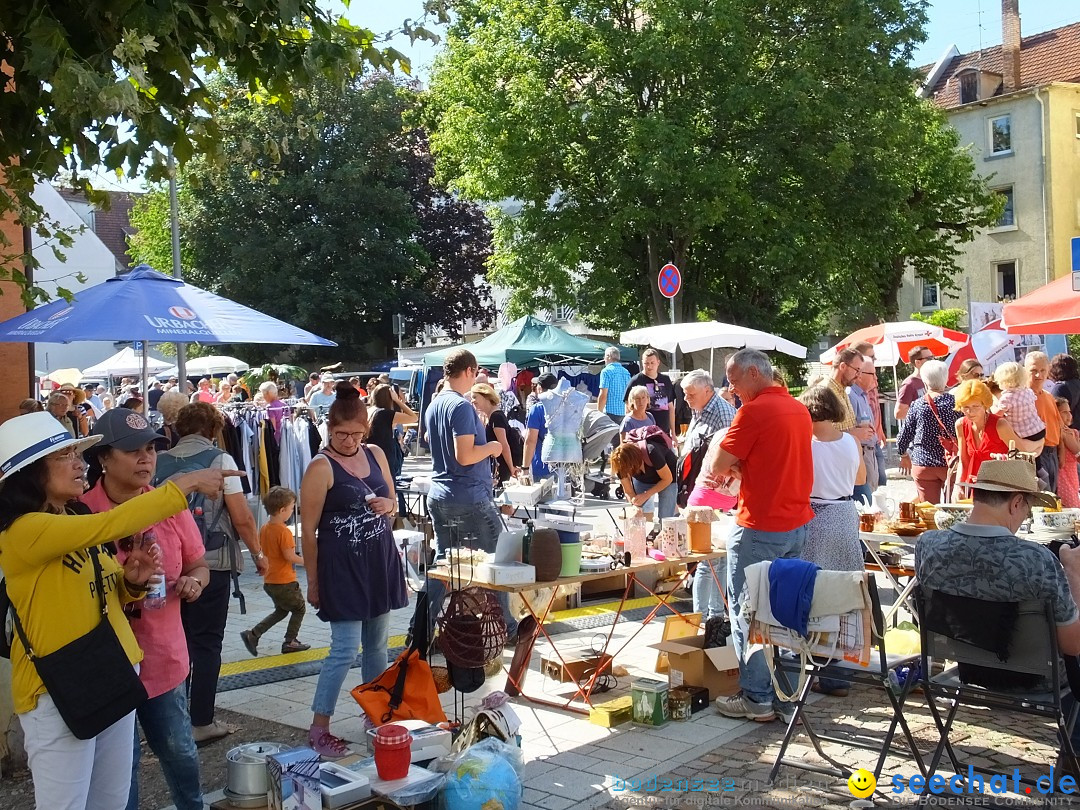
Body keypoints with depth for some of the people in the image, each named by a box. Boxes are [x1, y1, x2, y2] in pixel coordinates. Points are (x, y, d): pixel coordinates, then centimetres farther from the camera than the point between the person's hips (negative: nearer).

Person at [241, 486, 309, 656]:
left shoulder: (264, 529, 5)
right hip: (285, 581, -8)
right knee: (299, 608, 12)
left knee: (281, 611, 22)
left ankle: (253, 634, 12)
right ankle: (290, 642, 14)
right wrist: (304, 560, -7)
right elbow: (290, 556, -22)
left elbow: (262, 552, 13)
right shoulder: (284, 531, -20)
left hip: (269, 581, 8)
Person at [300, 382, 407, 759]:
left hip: (380, 562, 6)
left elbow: (394, 502, 20)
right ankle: (318, 728, 3)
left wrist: (388, 505, -5)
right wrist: (313, 581, -8)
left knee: (377, 645, 15)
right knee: (345, 649, -7)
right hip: (341, 567, -6)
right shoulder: (321, 467, -12)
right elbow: (308, 529, -10)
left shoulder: (376, 455, 7)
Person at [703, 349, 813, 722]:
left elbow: (719, 464, -12)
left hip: (760, 528, -8)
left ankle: (757, 699, 4)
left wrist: (720, 471, 8)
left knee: (747, 612, 1)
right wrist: (736, 470, 13)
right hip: (797, 524, 8)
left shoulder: (754, 411, -15)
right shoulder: (800, 409, 10)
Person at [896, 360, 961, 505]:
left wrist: (904, 454, 22)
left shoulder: (917, 405, -2)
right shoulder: (955, 403, -5)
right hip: (951, 464, 0)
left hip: (923, 465, 0)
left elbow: (904, 436, 4)